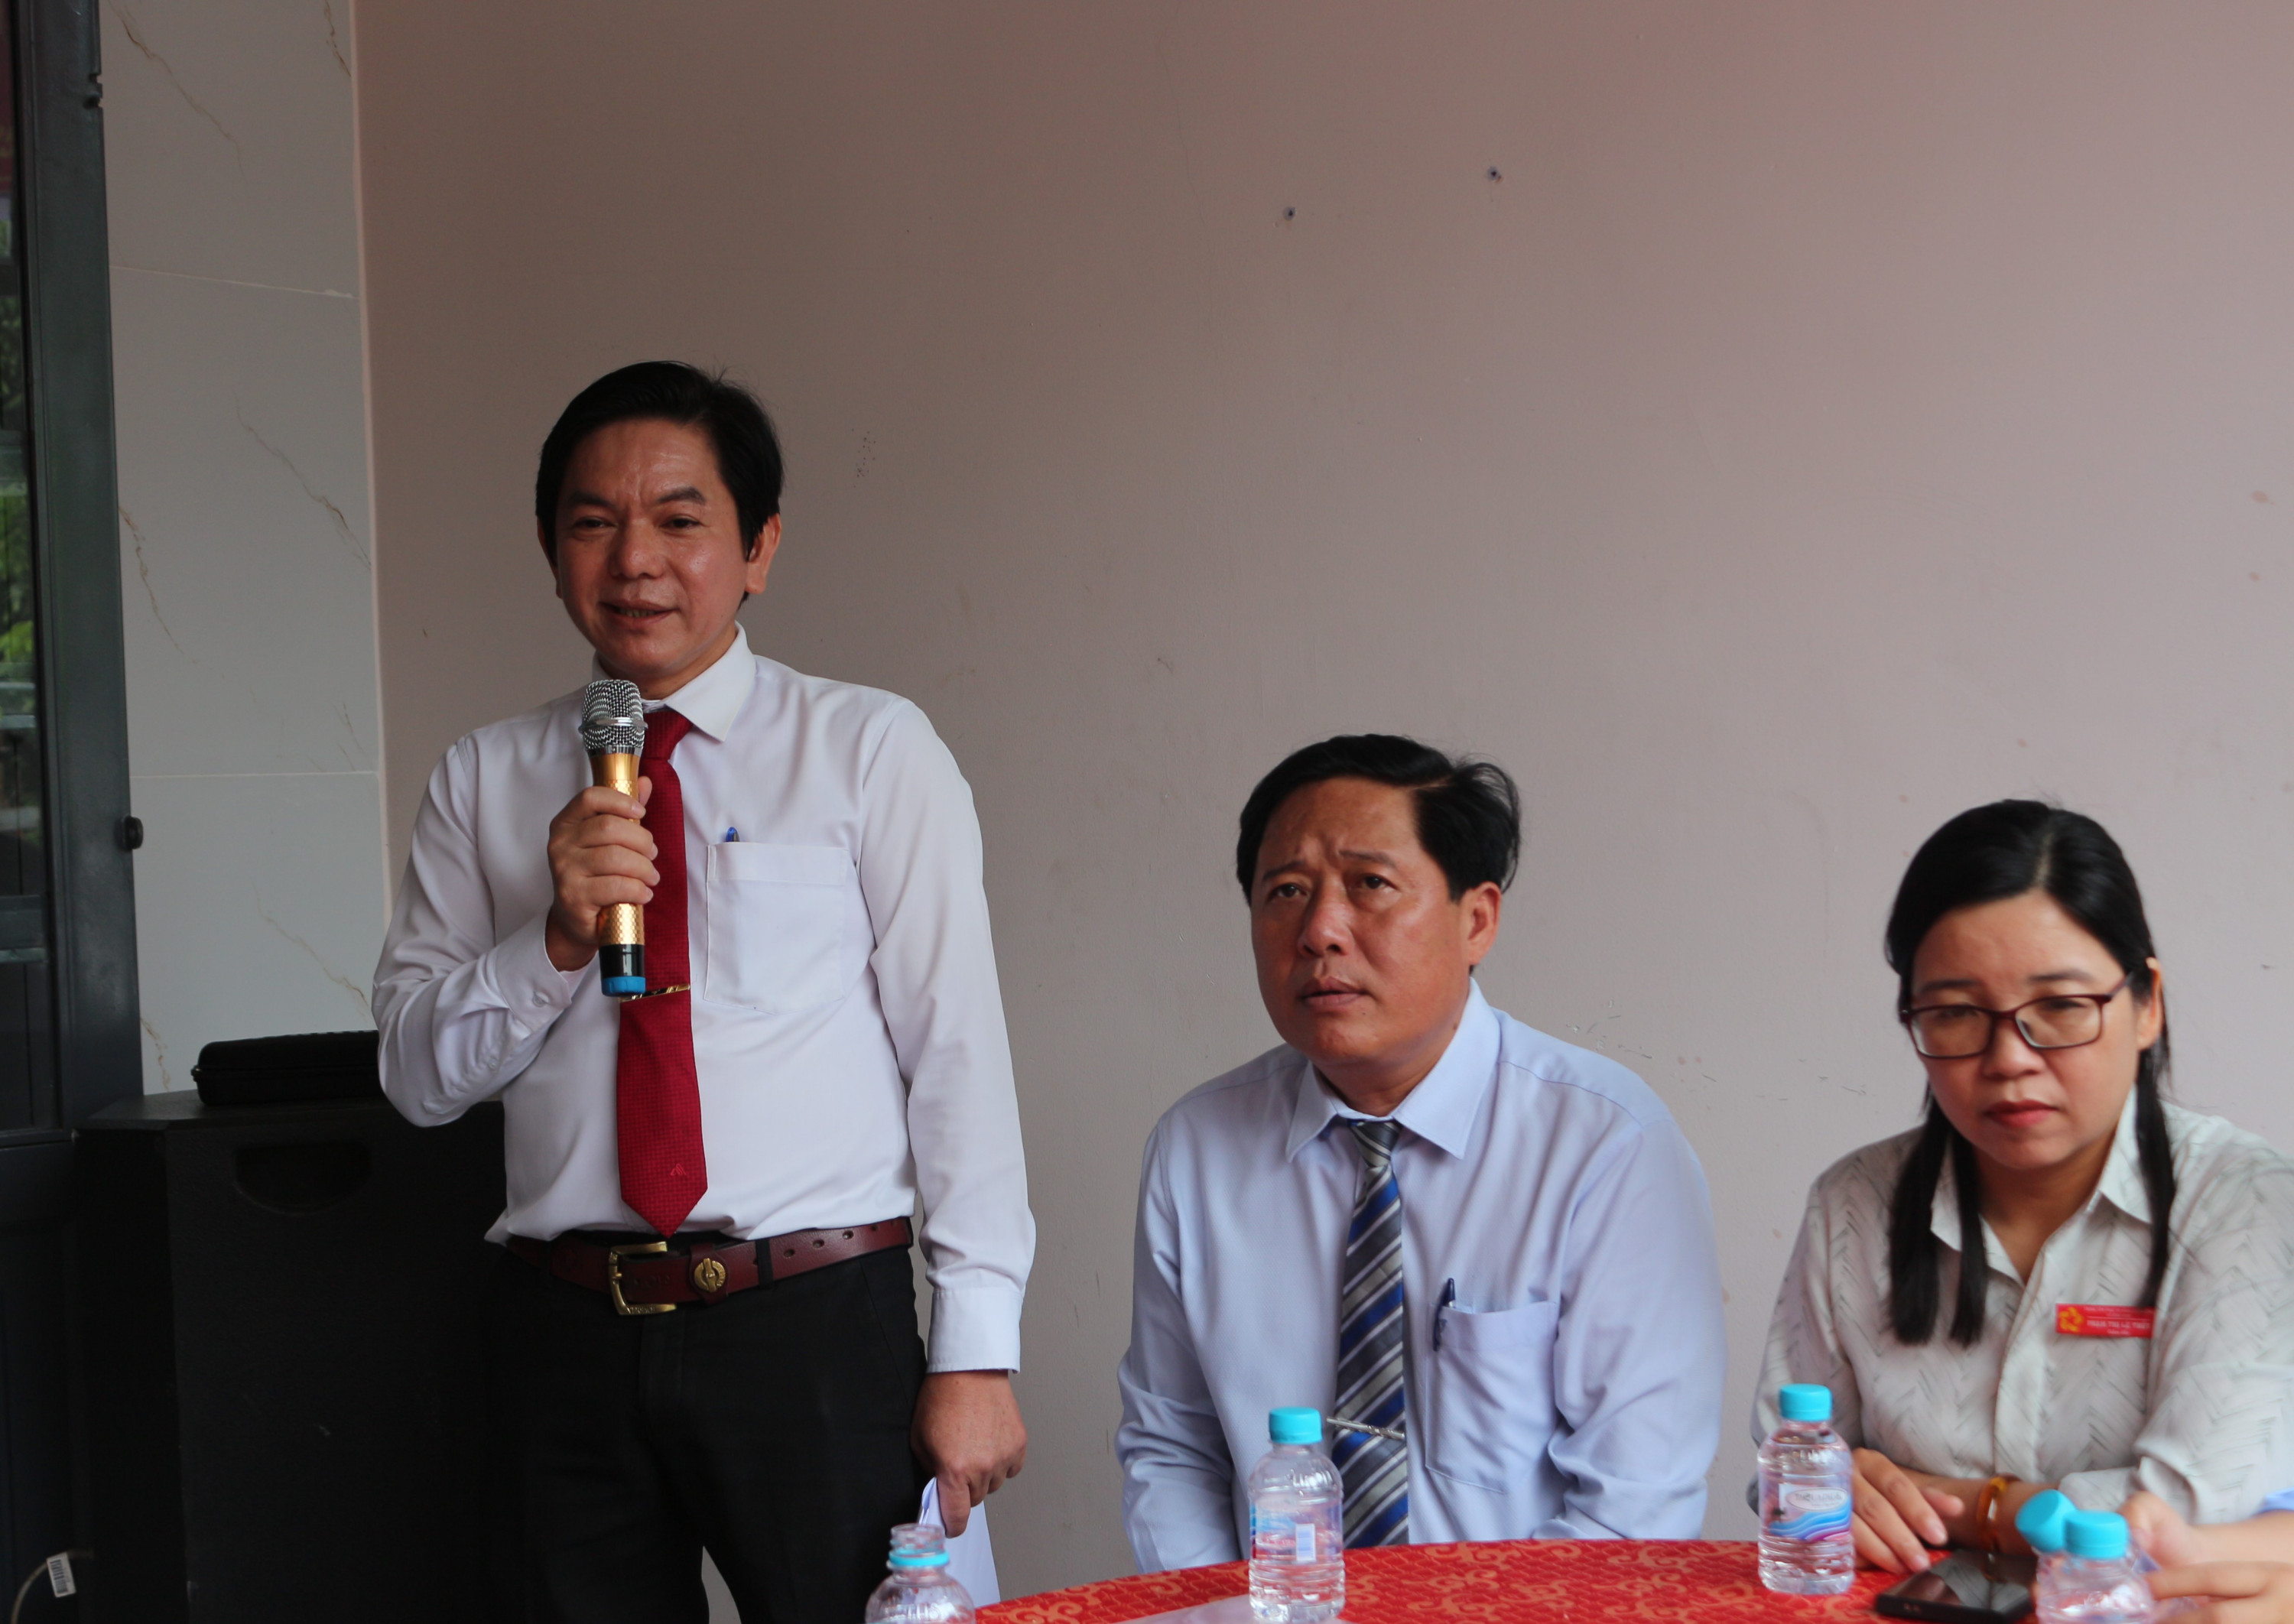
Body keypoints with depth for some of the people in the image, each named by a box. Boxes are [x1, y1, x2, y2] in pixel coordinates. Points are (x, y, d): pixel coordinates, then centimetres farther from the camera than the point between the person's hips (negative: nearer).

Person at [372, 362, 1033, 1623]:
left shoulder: (871, 750, 0)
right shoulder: (484, 782, 10)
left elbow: (957, 1044, -4)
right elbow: (416, 1073, 7)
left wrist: (977, 1350, -8)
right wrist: (557, 936, -12)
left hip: (816, 1328, -3)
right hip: (568, 1332, 3)